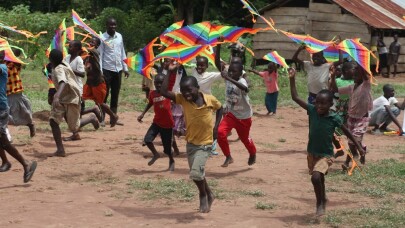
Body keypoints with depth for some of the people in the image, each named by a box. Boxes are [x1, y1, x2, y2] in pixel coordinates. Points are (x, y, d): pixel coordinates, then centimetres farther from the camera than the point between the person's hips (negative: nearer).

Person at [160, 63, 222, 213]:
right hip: (190, 143, 4)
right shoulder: (182, 99, -11)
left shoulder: (210, 99, -15)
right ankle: (209, 195, 40)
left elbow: (219, 109, 6)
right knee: (196, 173, 15)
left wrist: (216, 127, -4)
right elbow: (164, 92, -21)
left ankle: (203, 196, 9)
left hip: (205, 144, -4)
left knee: (196, 172, -18)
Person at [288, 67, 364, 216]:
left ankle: (320, 203, -1)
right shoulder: (312, 110, -11)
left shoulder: (334, 118, -17)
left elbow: (346, 131, -1)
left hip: (326, 155, -4)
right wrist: (292, 79, -20)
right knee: (319, 178, 22)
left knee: (316, 177, -23)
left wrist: (358, 146, 4)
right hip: (312, 153, 4)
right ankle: (323, 199, 49)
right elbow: (295, 97, -12)